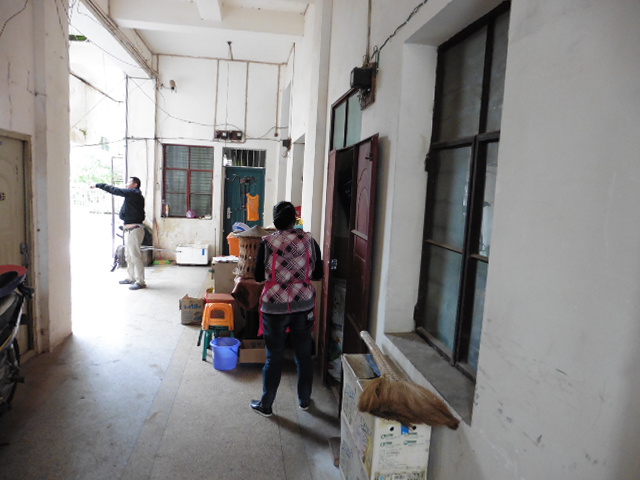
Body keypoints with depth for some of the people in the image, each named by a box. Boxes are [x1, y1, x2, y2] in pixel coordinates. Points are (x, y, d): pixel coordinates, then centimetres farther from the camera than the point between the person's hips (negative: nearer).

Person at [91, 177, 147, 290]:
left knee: (135, 256, -8)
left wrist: (98, 185, -1)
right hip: (129, 229, 11)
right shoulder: (135, 195, 19)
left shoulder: (133, 193, -10)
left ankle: (140, 282, -5)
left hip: (134, 229, -11)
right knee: (129, 256, 17)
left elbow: (114, 190, -10)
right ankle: (131, 278, 27)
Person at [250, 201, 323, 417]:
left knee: (274, 357, 10)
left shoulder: (267, 243, -9)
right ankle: (304, 399, 32)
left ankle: (265, 405, 24)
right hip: (304, 305, 2)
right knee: (304, 354, 16)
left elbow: (258, 276, -1)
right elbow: (318, 274, 3)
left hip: (275, 307, -2)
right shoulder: (309, 240, -4)